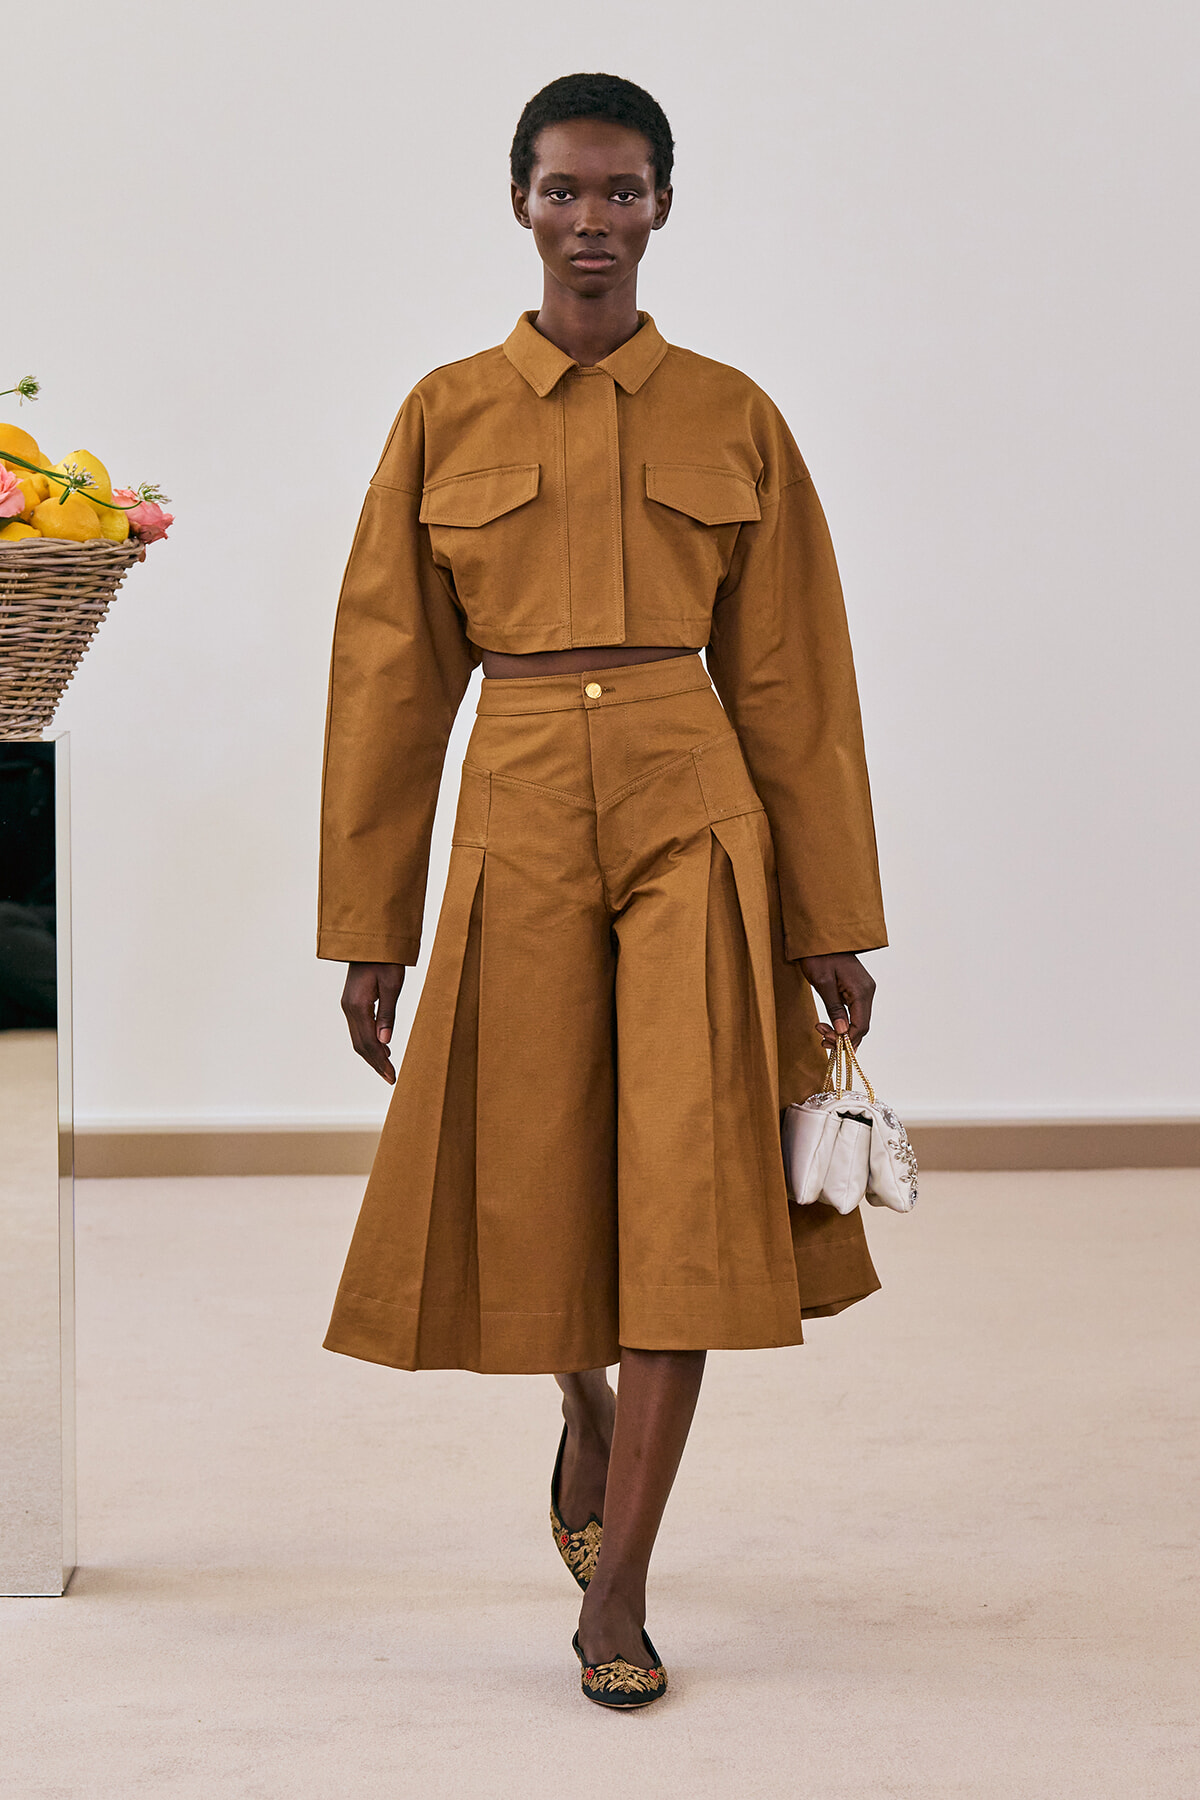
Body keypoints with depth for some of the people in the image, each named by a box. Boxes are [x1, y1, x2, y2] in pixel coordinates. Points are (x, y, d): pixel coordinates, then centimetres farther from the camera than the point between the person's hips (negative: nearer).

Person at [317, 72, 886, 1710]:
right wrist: (370, 926, 4)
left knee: (685, 1190, -9)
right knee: (535, 1192, 7)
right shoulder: (446, 418, 5)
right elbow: (393, 681, 7)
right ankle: (588, 1420, 41)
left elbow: (792, 682, 7)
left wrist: (832, 925, 4)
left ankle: (618, 1589, 0)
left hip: (695, 817, 0)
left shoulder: (732, 420, 5)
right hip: (517, 826, 1)